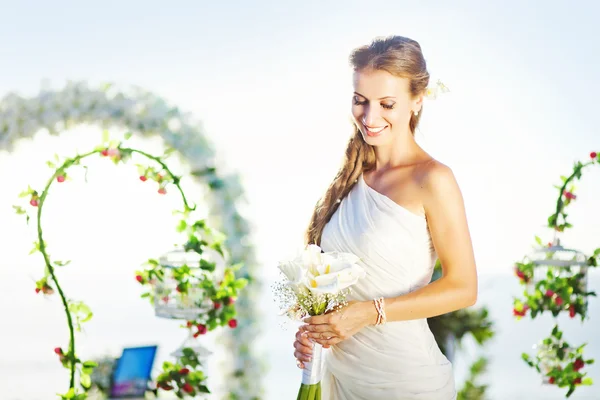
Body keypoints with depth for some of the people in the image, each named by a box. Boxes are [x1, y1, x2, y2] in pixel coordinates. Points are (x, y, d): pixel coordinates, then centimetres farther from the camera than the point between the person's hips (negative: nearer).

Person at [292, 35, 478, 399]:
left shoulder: (432, 179, -14)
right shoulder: (355, 174, 3)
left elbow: (463, 287, -14)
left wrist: (370, 312, -19)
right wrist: (312, 328, -3)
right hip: (339, 370, 5)